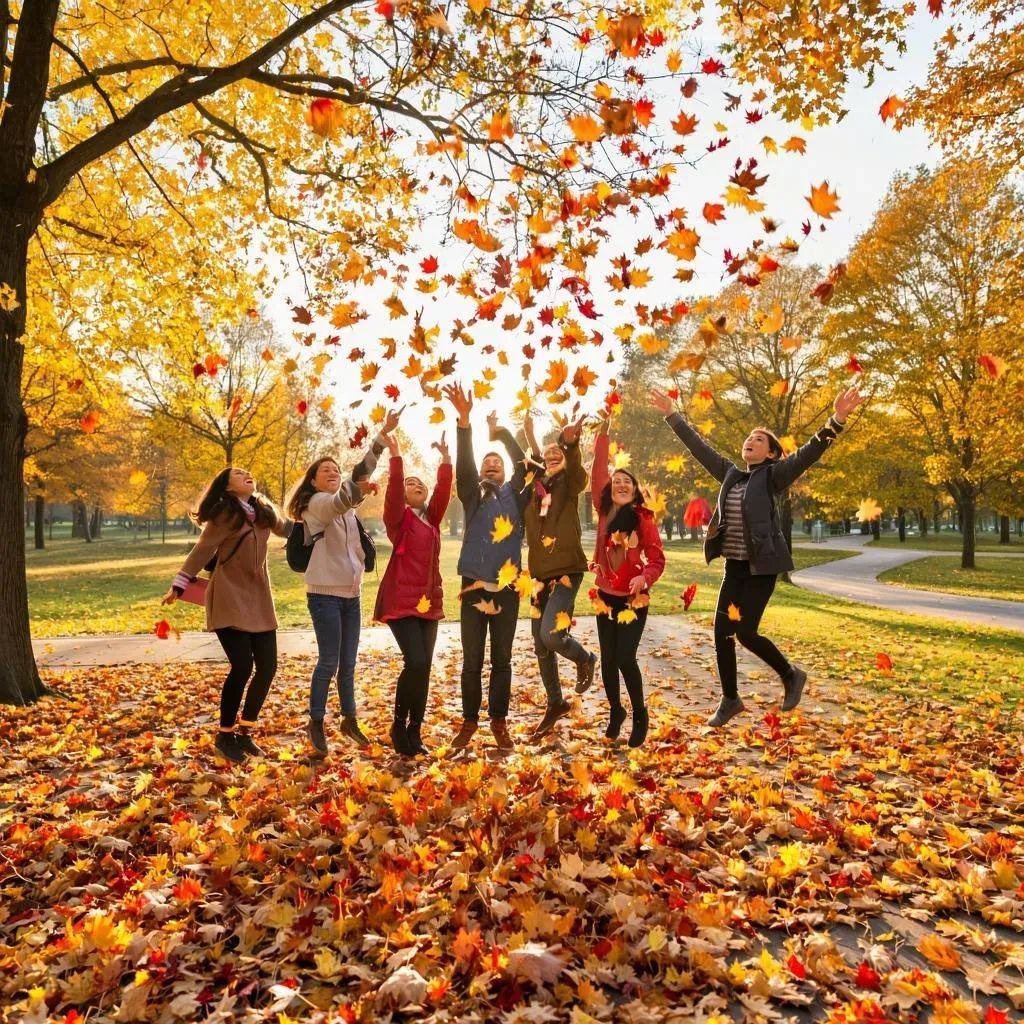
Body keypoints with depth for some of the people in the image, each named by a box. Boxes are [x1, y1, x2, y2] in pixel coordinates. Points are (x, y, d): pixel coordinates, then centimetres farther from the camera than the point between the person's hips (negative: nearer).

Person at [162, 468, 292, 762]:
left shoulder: (264, 511, 10)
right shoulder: (224, 515, -8)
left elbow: (286, 528, 28)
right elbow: (202, 551, -6)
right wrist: (179, 586, -6)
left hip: (259, 599, 6)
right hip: (230, 600, -6)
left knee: (267, 668, 2)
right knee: (242, 667, -12)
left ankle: (245, 731, 21)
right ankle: (225, 735, 8)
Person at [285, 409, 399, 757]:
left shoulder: (345, 500, 14)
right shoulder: (317, 503, -8)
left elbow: (362, 469, 5)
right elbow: (337, 503, -31)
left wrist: (384, 433, -3)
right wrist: (359, 489, -51)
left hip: (350, 593, 7)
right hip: (325, 594, -7)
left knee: (348, 664, 12)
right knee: (329, 662, -5)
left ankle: (349, 720, 23)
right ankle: (316, 724, 9)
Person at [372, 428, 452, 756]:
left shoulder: (432, 517, 14)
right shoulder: (398, 518, 1)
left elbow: (443, 490, 3)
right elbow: (391, 490, -15)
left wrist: (445, 457, -4)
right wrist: (395, 456, -23)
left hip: (429, 600, 6)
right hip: (401, 600, -6)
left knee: (424, 668, 5)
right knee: (415, 662, -16)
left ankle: (415, 732, 16)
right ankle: (399, 726, 4)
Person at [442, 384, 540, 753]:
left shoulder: (515, 495, 12)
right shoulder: (472, 493, 9)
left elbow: (524, 465, -3)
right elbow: (463, 462, -6)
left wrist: (500, 431, -6)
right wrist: (464, 419, -20)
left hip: (507, 587, 1)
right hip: (475, 585, 0)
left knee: (502, 660, 8)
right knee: (472, 661, 6)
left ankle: (499, 722, 18)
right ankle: (469, 721, 18)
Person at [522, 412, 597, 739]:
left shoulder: (571, 482, -3)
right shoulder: (531, 486, 11)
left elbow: (574, 465, -23)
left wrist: (570, 442, -43)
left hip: (567, 570, -5)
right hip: (539, 573, 5)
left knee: (551, 635, -20)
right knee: (540, 645, 11)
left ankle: (585, 659, 15)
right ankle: (555, 704, 31)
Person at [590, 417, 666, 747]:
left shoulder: (644, 519, -9)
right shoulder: (604, 512, -1)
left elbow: (657, 559, -7)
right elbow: (597, 474, -6)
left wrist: (644, 578, -28)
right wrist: (603, 432, -8)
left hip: (633, 599, -4)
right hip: (605, 596, 4)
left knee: (625, 658, -9)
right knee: (608, 660, 8)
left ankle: (640, 715, 13)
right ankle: (615, 711, 31)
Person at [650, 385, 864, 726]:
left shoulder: (773, 476, -4)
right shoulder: (730, 474, 10)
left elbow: (809, 452, -17)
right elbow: (699, 446, 16)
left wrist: (836, 420, -31)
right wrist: (672, 415, 19)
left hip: (761, 567, -6)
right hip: (734, 566, 6)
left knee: (745, 632, -8)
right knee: (721, 633, 4)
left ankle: (791, 675, 20)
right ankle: (730, 700, 22)